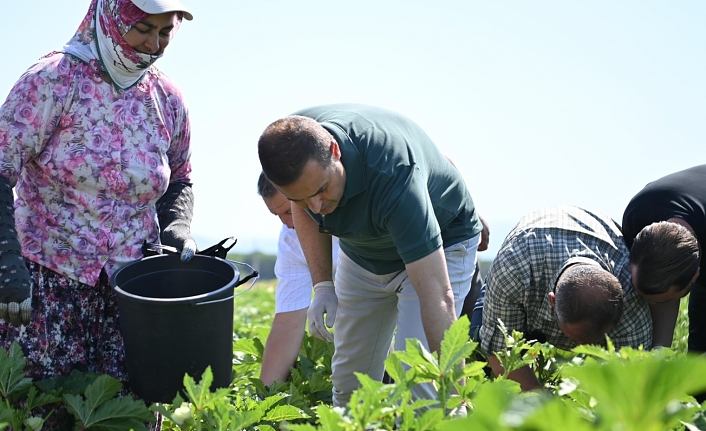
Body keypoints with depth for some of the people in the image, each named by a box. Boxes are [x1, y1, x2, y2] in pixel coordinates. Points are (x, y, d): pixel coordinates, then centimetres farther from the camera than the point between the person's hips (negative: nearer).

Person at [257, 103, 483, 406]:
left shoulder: (393, 175, -43)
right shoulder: (290, 141, -26)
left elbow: (436, 295, -43)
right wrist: (322, 285, -10)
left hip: (439, 245, -5)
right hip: (361, 250, 6)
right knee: (349, 381, 7)